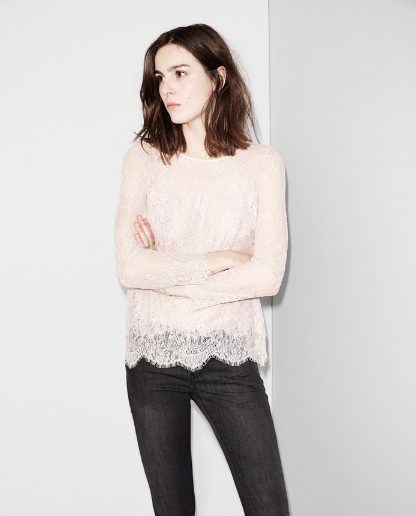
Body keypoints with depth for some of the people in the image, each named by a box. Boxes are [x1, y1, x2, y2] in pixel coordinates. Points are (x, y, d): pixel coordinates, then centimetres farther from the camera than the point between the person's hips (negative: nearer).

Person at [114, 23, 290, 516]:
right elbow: (129, 267, -10)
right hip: (152, 356, 1)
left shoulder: (261, 163, -3)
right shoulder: (143, 158, 0)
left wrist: (168, 275, -12)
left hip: (228, 356, 0)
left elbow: (268, 275, -12)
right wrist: (220, 260, -12)